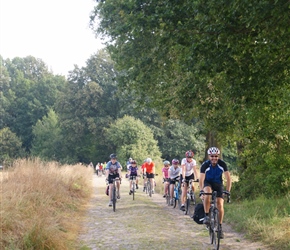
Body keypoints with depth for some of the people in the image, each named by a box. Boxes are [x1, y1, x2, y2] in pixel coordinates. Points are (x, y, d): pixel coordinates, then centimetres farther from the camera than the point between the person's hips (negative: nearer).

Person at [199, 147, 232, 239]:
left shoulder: (222, 164, -21)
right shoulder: (205, 165, -24)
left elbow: (228, 178, -20)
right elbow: (201, 179, -30)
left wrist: (228, 191, -30)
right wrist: (201, 191, -43)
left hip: (218, 184, 1)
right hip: (208, 183, -1)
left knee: (220, 204, -12)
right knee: (207, 193, -36)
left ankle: (220, 227, 3)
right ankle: (206, 216, -24)